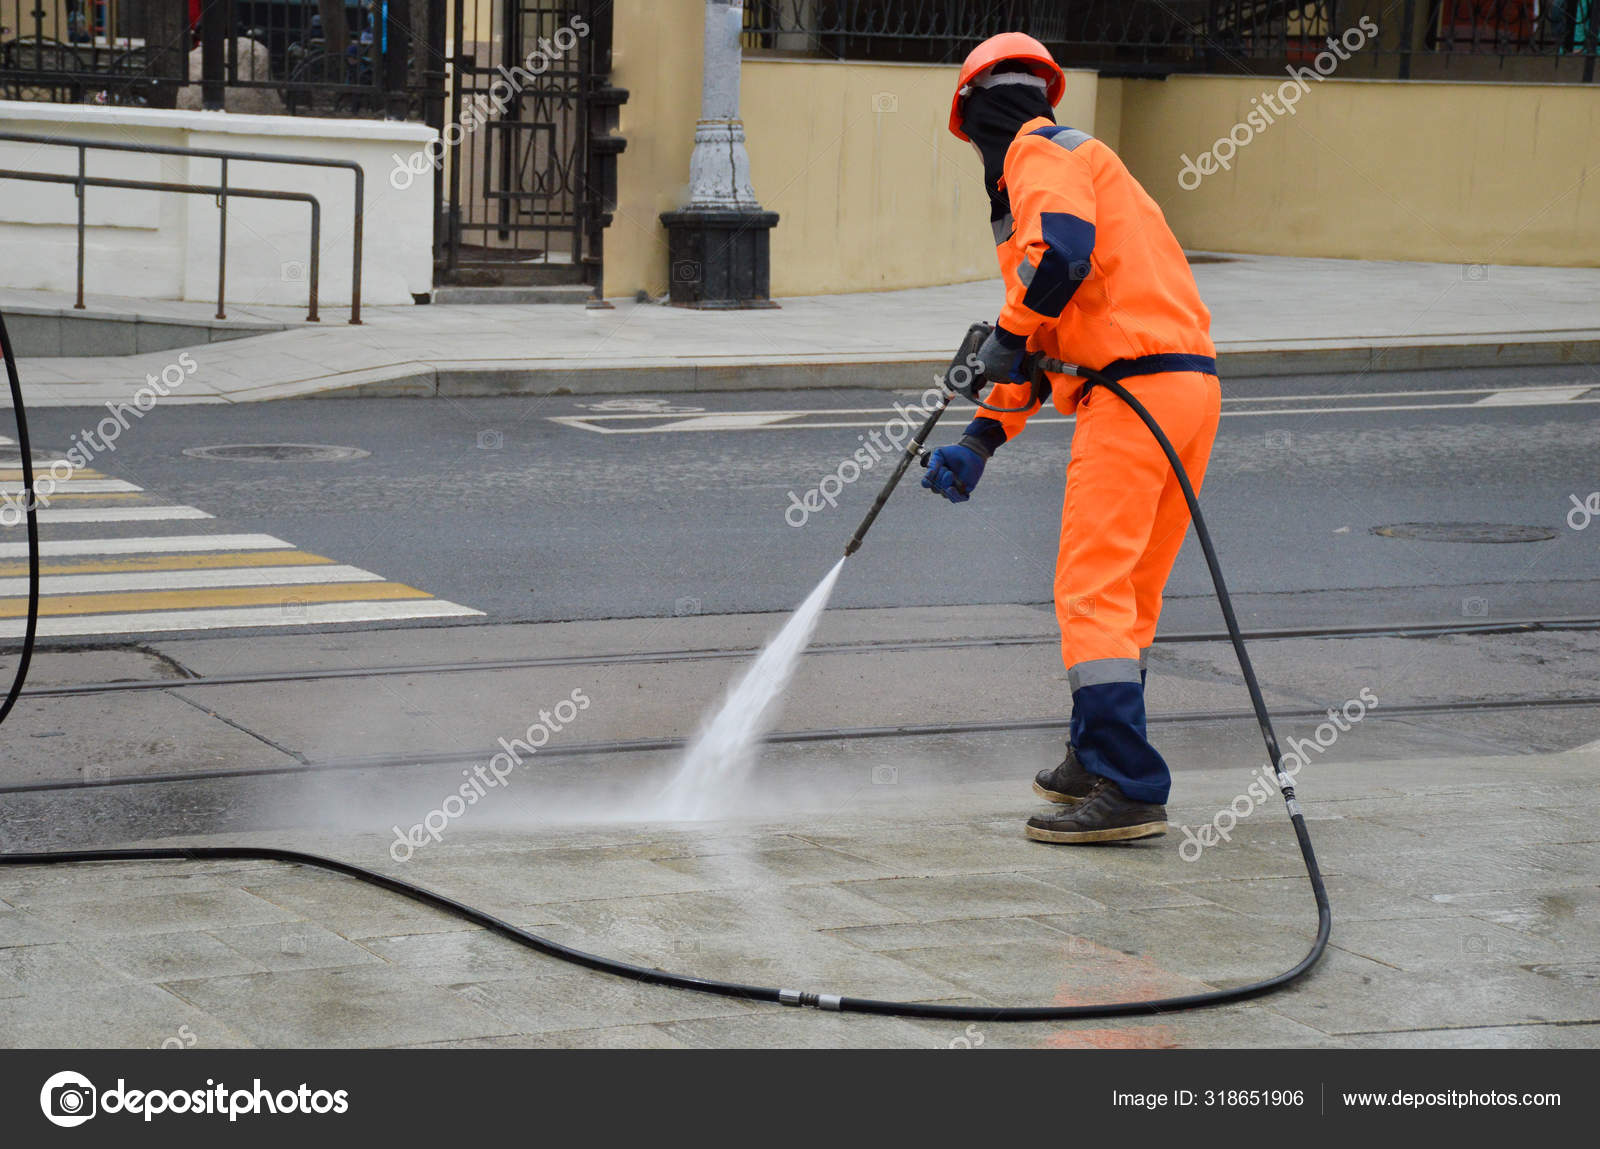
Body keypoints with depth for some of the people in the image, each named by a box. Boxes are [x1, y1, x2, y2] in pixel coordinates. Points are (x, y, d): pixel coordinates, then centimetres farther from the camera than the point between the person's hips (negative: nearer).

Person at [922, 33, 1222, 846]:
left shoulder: (1041, 153, -1)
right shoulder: (1065, 165, 29)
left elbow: (1063, 248, -23)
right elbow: (1050, 335, 31)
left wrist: (1008, 335, -9)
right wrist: (980, 441, 27)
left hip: (1133, 390, -10)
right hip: (1191, 383, 10)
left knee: (1092, 590, -10)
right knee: (1129, 592, 19)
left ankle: (1127, 791, -14)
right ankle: (1097, 762, 30)